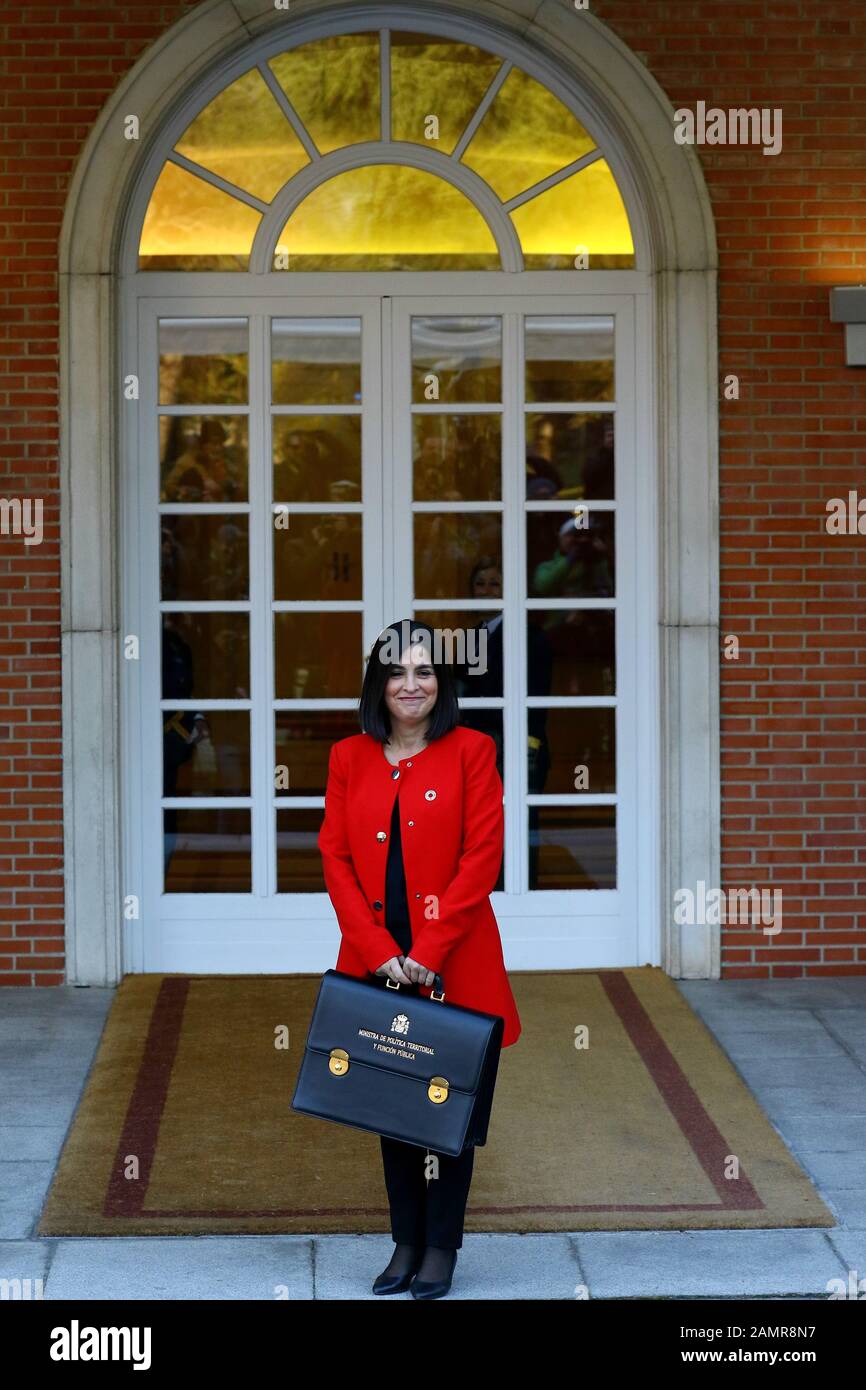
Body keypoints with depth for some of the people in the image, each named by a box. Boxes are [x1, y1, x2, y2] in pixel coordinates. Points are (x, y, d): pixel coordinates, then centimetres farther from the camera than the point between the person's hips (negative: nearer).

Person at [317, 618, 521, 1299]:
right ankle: (406, 1242, 19)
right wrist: (380, 952, -9)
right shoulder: (349, 758, 7)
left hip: (454, 961, -3)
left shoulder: (471, 751, -2)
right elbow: (335, 858, 2)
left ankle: (441, 1246, 13)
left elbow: (482, 857, -8)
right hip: (377, 961, 3)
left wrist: (429, 951, -14)